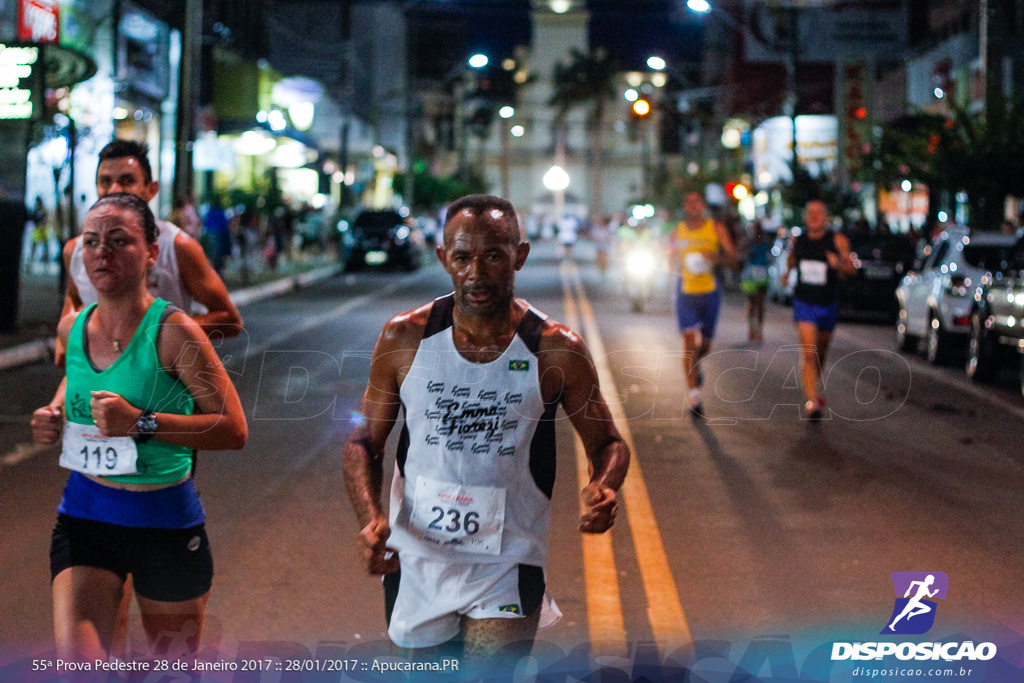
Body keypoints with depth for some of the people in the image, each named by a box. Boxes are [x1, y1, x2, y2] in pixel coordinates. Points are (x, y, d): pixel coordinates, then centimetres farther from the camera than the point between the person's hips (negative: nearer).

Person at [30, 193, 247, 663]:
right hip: (84, 514, 4)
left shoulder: (172, 331, -16)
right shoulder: (72, 328, 2)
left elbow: (234, 430, -18)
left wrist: (142, 423, -26)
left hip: (167, 521, -3)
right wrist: (55, 416, 4)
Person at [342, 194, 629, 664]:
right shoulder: (405, 338, -5)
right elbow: (364, 443, 4)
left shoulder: (556, 350, -9)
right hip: (414, 559, 2)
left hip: (506, 571, -2)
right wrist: (370, 518, -15)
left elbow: (607, 443, 4)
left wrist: (603, 487, -19)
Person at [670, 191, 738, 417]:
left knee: (705, 343, 12)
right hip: (686, 292, 0)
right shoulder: (677, 232, 6)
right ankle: (694, 395, -12)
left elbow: (733, 258, -6)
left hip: (710, 291, 0)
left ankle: (695, 364, 49)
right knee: (689, 341, -13)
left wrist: (717, 259, -26)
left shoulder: (716, 228, -1)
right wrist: (675, 265, 0)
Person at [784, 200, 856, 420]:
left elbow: (851, 268, -10)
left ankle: (812, 384, 46)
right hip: (804, 303, -1)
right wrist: (787, 271, 4)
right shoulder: (798, 240, 0)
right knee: (810, 354, -15)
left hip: (828, 305, 1)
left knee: (821, 352, 18)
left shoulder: (837, 240, -7)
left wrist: (839, 264, -31)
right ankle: (812, 402, -18)